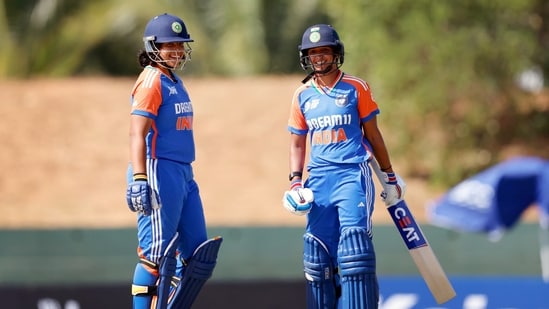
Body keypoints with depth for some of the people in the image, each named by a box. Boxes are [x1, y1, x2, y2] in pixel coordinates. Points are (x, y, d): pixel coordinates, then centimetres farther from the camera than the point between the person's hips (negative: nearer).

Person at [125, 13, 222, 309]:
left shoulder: (175, 82, 18)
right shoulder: (151, 81, -10)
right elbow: (137, 134, -19)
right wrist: (138, 181, -28)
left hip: (184, 175, 10)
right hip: (159, 173, -10)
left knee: (197, 255, 8)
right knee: (156, 254, -9)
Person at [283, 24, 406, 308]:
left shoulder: (355, 89, 2)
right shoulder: (303, 95, 10)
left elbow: (373, 134, 8)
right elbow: (297, 143, 16)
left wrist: (389, 175, 11)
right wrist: (295, 181, 3)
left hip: (353, 175, -4)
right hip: (318, 179, 4)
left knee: (354, 246, -17)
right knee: (317, 252, 4)